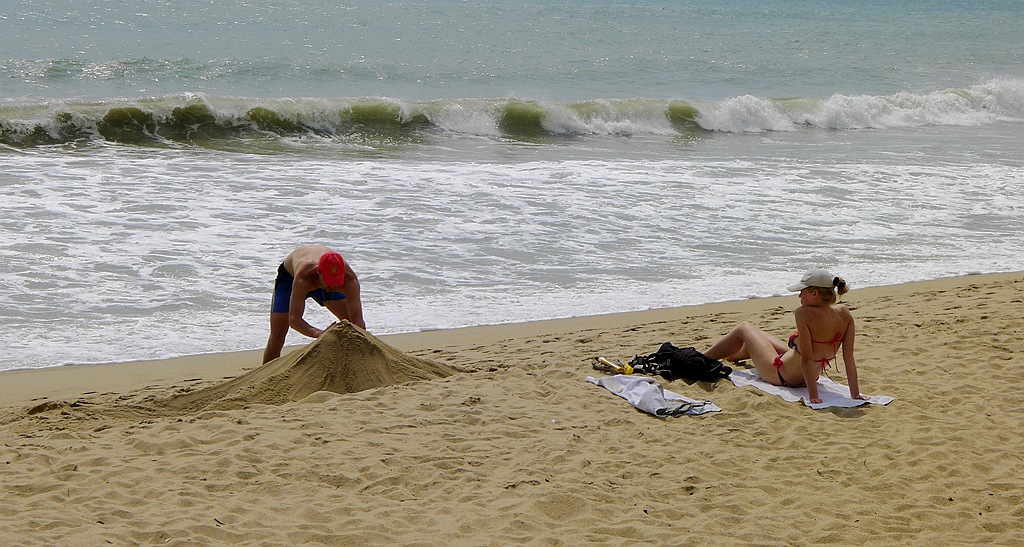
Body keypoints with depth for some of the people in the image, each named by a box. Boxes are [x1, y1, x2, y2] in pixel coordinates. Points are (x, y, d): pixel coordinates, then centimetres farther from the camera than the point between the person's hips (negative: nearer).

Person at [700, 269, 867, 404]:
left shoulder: (804, 314, -33)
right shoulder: (844, 313, -16)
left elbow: (807, 359, -33)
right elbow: (849, 357, -14)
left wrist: (813, 396, -30)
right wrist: (855, 394, -10)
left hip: (780, 374, -7)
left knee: (744, 328, 19)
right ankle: (731, 356, 67)